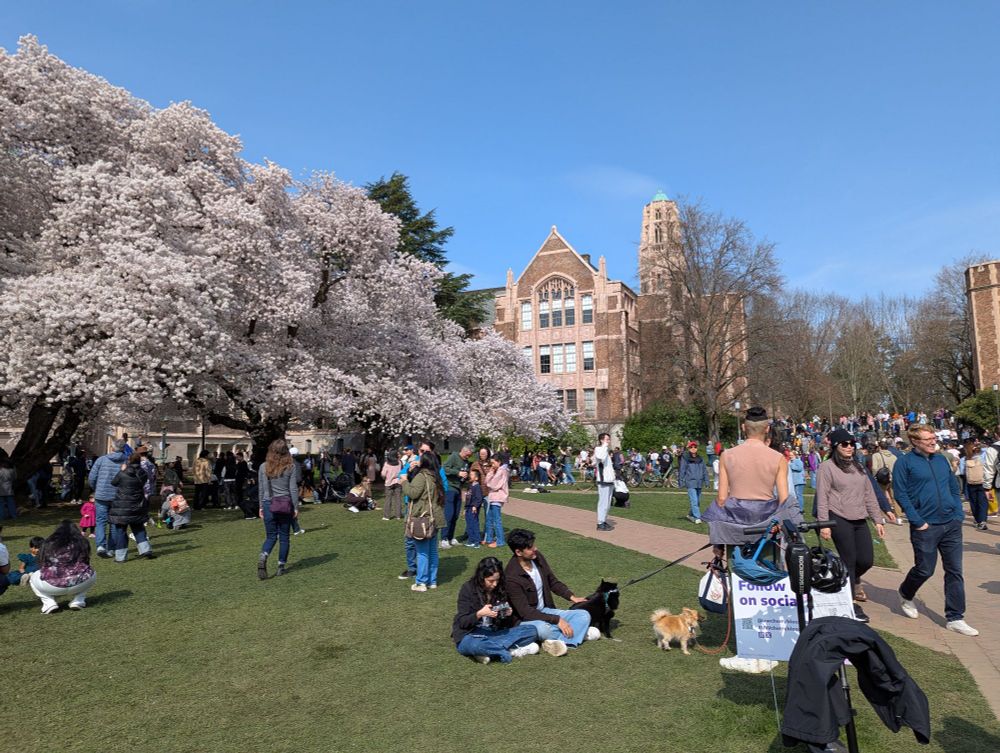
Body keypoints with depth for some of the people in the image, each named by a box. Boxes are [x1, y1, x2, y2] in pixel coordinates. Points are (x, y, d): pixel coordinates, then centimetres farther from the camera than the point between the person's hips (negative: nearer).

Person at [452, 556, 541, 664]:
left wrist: (509, 614, -14)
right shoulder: (468, 588, -10)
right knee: (474, 645, -42)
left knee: (532, 630, -14)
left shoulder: (500, 589, 3)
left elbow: (505, 624, 10)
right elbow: (462, 622, -12)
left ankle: (490, 650, -21)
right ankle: (512, 651, -22)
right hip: (471, 636, -5)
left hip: (495, 634, 5)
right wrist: (479, 614, -30)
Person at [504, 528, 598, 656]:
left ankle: (558, 641, -27)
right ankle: (579, 632, -14)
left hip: (545, 611, 7)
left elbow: (553, 582, 11)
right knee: (542, 628, -39)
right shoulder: (511, 577, -25)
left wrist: (572, 597, -2)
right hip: (525, 620, -7)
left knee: (584, 615, -8)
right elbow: (525, 612, -24)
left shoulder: (537, 557, -5)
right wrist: (556, 620, -25)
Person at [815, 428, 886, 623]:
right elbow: (822, 497, -9)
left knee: (867, 560, 3)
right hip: (839, 520, -6)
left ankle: (853, 581, 36)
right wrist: (824, 524, -14)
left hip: (860, 520, 6)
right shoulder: (827, 466, -5)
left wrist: (877, 520, 13)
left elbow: (869, 495, 18)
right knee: (849, 561, -2)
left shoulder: (858, 467, 16)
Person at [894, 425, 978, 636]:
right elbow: (900, 494, -10)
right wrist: (918, 522, -14)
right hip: (925, 527, -5)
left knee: (955, 571, 5)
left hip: (951, 525, 5)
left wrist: (958, 514, 6)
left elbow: (954, 488, 17)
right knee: (924, 569, 3)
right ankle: (905, 595, 32)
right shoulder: (905, 462, -8)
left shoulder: (941, 460, 11)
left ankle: (955, 618, 14)